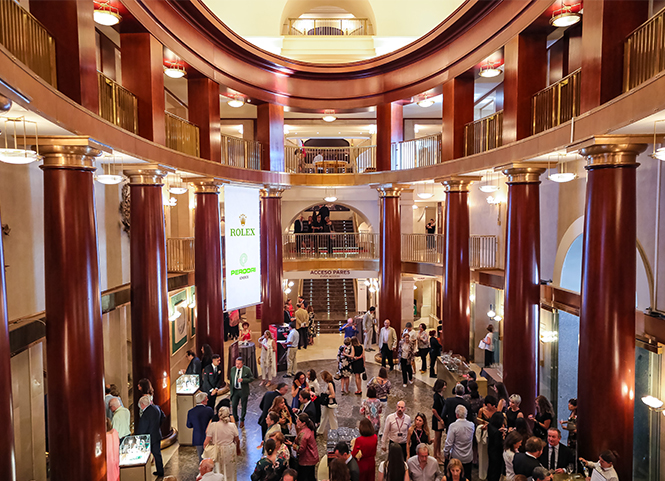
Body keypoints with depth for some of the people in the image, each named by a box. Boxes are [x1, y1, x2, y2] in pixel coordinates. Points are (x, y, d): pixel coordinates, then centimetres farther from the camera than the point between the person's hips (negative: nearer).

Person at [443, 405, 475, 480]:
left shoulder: (453, 426, -21)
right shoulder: (472, 425, -7)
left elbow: (449, 443, -15)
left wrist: (446, 453, -1)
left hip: (456, 457, -3)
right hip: (469, 458, 3)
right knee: (467, 477, 17)